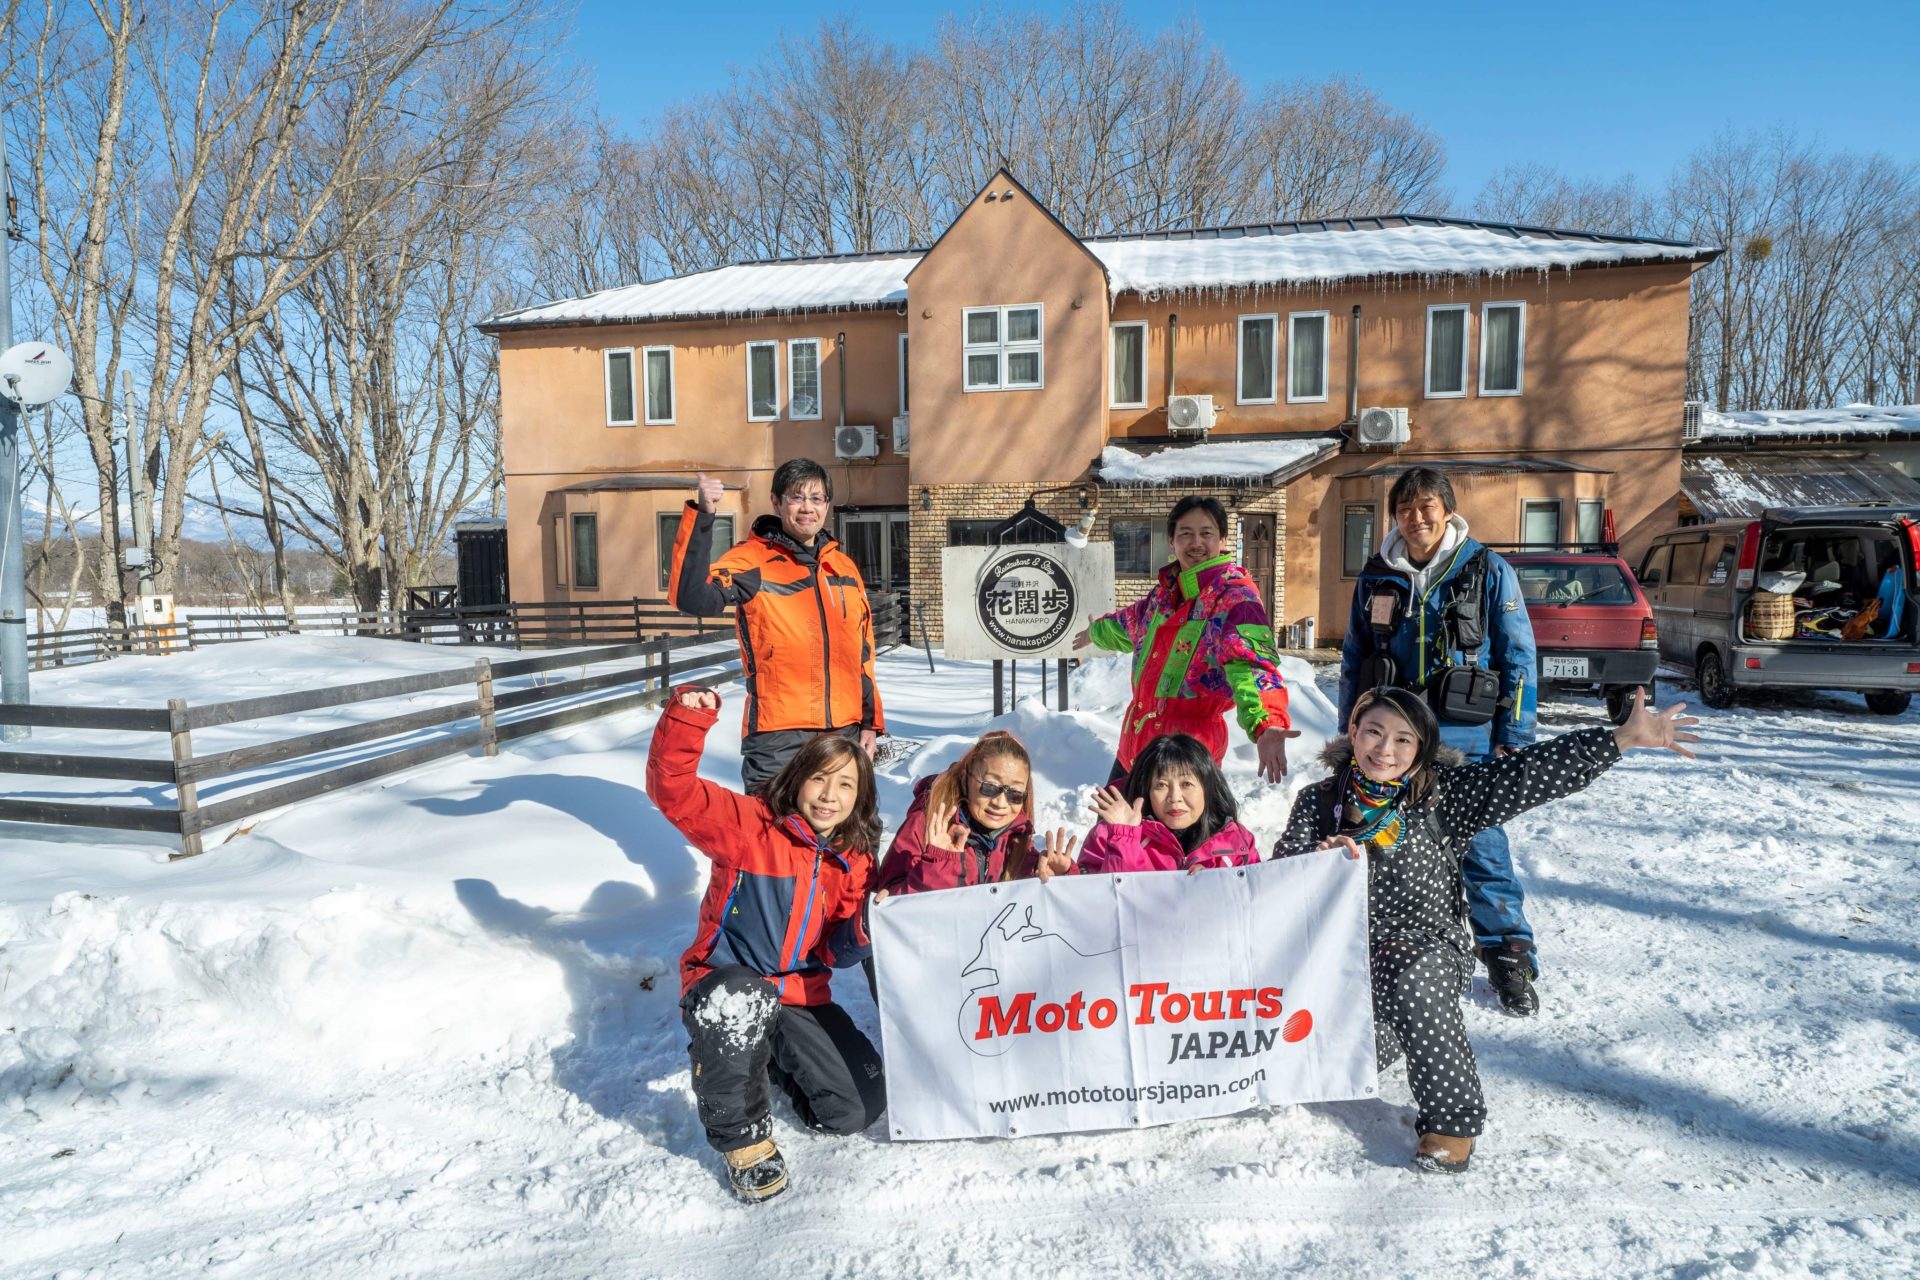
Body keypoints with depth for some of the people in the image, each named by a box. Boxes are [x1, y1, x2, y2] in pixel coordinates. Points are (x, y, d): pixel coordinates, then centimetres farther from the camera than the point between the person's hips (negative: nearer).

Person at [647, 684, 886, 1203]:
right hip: (728, 983, -5)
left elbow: (834, 953, 5)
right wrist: (687, 719, -36)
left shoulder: (854, 862, 3)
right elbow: (673, 790, -22)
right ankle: (742, 1133, -13)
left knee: (860, 1108, -6)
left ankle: (773, 1055, 26)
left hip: (799, 995, 5)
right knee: (738, 1003, -43)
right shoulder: (747, 825, -11)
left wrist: (866, 928, -17)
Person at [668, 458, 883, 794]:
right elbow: (691, 597, -22)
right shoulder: (753, 560, -4)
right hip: (779, 739, -5)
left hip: (845, 733, 6)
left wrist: (869, 721, 14)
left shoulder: (845, 567, 12)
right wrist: (701, 515, -29)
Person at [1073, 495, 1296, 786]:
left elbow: (1250, 662, -33)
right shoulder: (1167, 589, 8)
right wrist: (1097, 631, 51)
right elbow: (1133, 622, 31)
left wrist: (1266, 724, -51)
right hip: (1135, 736, 8)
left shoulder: (1235, 595, -15)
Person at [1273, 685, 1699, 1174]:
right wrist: (1320, 856, -32)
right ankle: (1385, 1030, 26)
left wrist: (1623, 738, -21)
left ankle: (1453, 1116, -15)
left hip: (1423, 945, -2)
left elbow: (1529, 773, -13)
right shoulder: (1318, 802, -2)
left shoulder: (1441, 796, -5)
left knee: (1414, 988, -36)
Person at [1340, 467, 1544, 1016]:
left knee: (1481, 845, -3)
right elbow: (1353, 661, 13)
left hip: (1465, 738, -3)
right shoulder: (1376, 577, 7)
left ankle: (1510, 958, 15)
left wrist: (1513, 739, -4)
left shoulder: (1489, 572, -1)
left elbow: (1518, 660, 0)